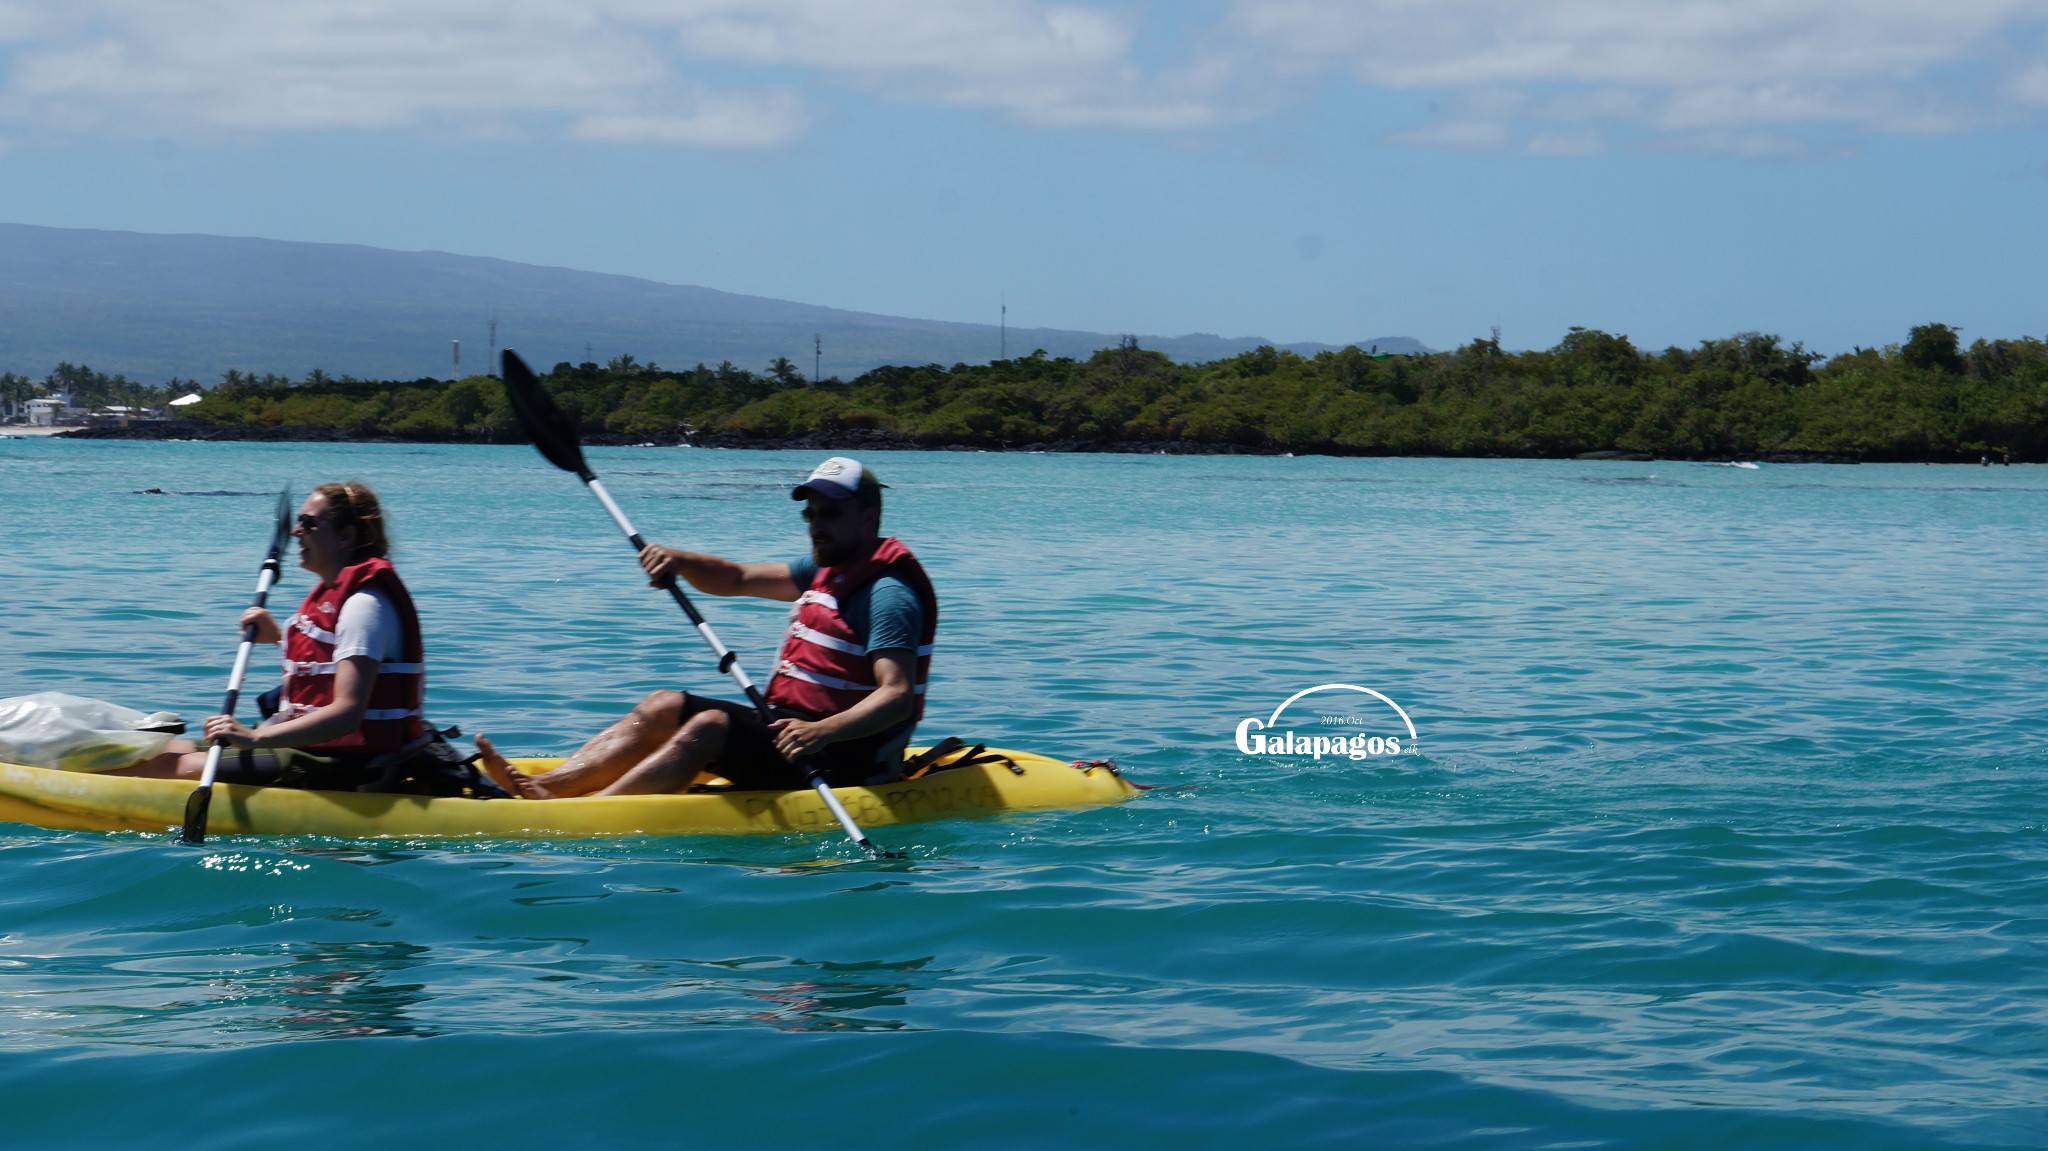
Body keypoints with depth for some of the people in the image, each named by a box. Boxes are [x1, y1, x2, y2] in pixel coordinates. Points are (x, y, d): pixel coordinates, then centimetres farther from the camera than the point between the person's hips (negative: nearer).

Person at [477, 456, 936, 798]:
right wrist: (678, 561, 2)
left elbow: (898, 697, -28)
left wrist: (821, 732, -43)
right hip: (798, 726, 10)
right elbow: (736, 579, 22)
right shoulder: (826, 570, 16)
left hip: (842, 761, -10)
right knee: (662, 708, 4)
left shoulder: (888, 594, -15)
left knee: (711, 726, -27)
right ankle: (544, 788, -11)